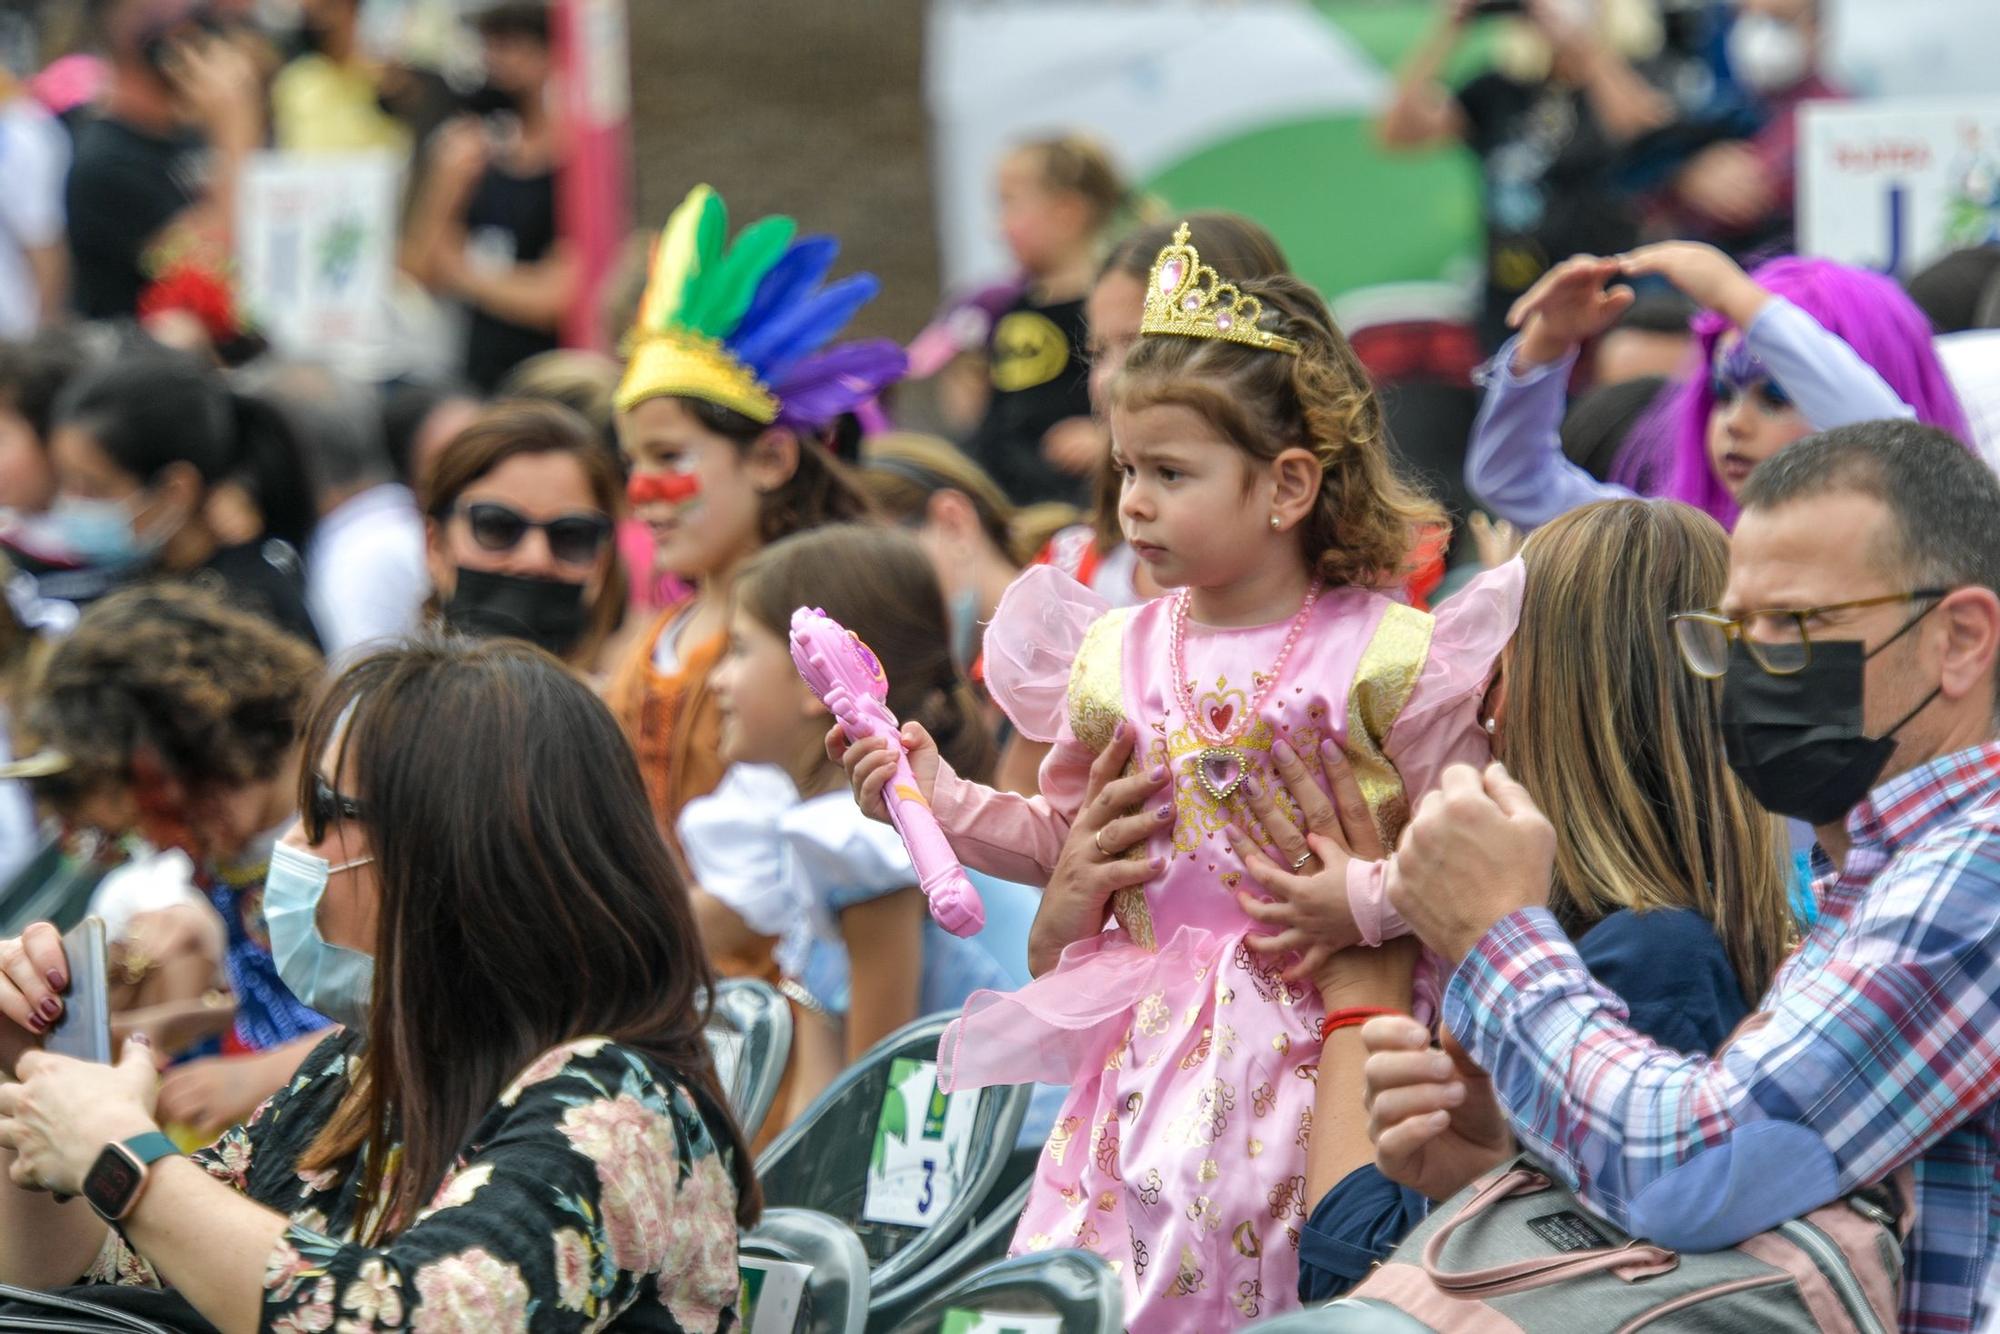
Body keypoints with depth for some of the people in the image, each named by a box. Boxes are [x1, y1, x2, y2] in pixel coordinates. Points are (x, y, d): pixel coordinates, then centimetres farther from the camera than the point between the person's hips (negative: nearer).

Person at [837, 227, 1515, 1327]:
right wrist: (940, 797, 8)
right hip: (1145, 1038, 5)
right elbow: (1063, 837, 19)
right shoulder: (1116, 657, 9)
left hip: (1308, 1028, -4)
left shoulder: (1381, 656, -6)